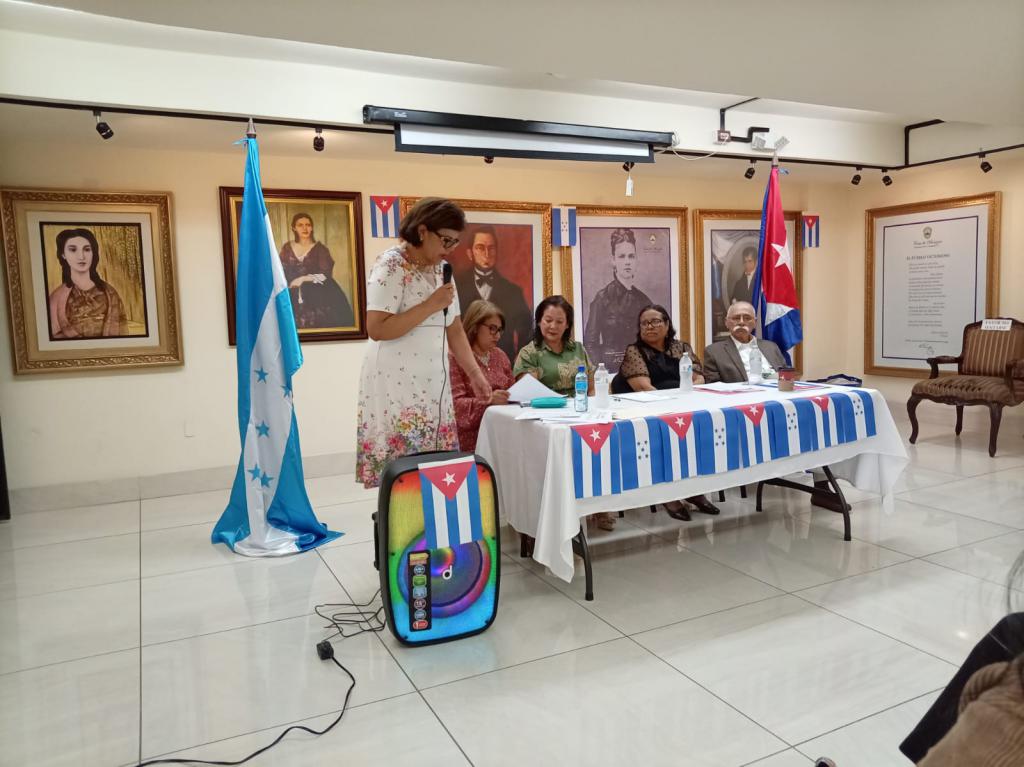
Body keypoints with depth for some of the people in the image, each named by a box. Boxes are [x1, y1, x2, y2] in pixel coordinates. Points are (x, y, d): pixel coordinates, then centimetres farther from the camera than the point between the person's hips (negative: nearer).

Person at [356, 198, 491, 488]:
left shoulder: (441, 269, 13)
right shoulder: (391, 265, -10)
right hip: (397, 385, -7)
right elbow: (377, 329, -19)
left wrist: (475, 374, 11)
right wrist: (432, 305, -16)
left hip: (432, 383, 7)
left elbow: (454, 328, 17)